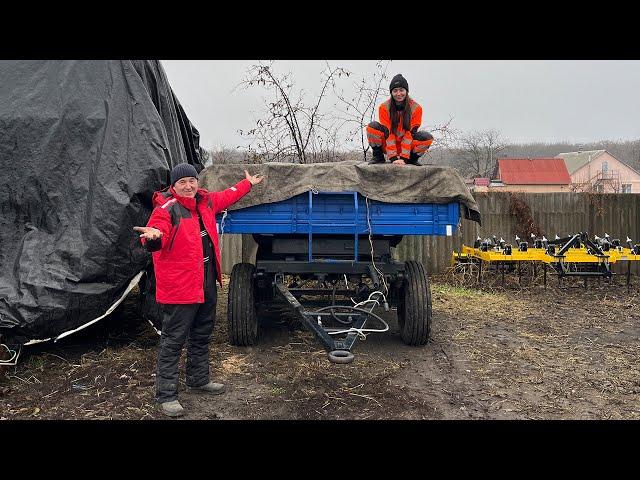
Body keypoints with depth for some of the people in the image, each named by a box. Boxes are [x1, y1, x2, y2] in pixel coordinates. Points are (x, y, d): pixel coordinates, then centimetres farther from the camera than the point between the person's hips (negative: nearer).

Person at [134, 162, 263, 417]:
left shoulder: (205, 201, 7)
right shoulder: (166, 209, -16)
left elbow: (226, 196, 27)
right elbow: (157, 241, -30)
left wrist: (248, 183, 37)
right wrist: (153, 236, -53)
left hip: (207, 283, 8)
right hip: (179, 287, -8)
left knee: (202, 334, 21)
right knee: (173, 340, -2)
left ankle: (198, 379, 39)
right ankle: (166, 395, 10)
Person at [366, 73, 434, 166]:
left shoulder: (416, 108, -11)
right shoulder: (384, 108, -13)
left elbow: (410, 133, -17)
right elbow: (388, 133, -19)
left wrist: (404, 158, -25)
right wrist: (393, 158, -26)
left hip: (408, 145, 0)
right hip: (387, 146, 0)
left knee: (428, 138, -27)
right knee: (372, 127, -26)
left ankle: (412, 158, -1)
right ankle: (378, 156, -6)